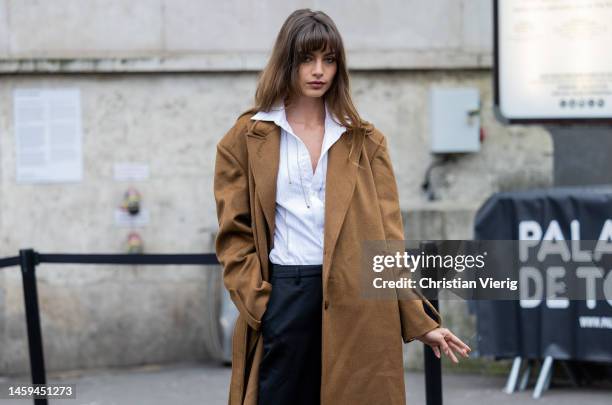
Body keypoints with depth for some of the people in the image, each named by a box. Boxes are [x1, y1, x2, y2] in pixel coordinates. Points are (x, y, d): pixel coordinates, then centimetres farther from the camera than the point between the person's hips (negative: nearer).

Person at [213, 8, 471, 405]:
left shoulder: (366, 141, 10)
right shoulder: (246, 139, 6)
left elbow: (388, 236, 7)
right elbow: (235, 234, 4)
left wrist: (418, 319, 0)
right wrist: (258, 304, -9)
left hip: (358, 300, 1)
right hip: (283, 294, -1)